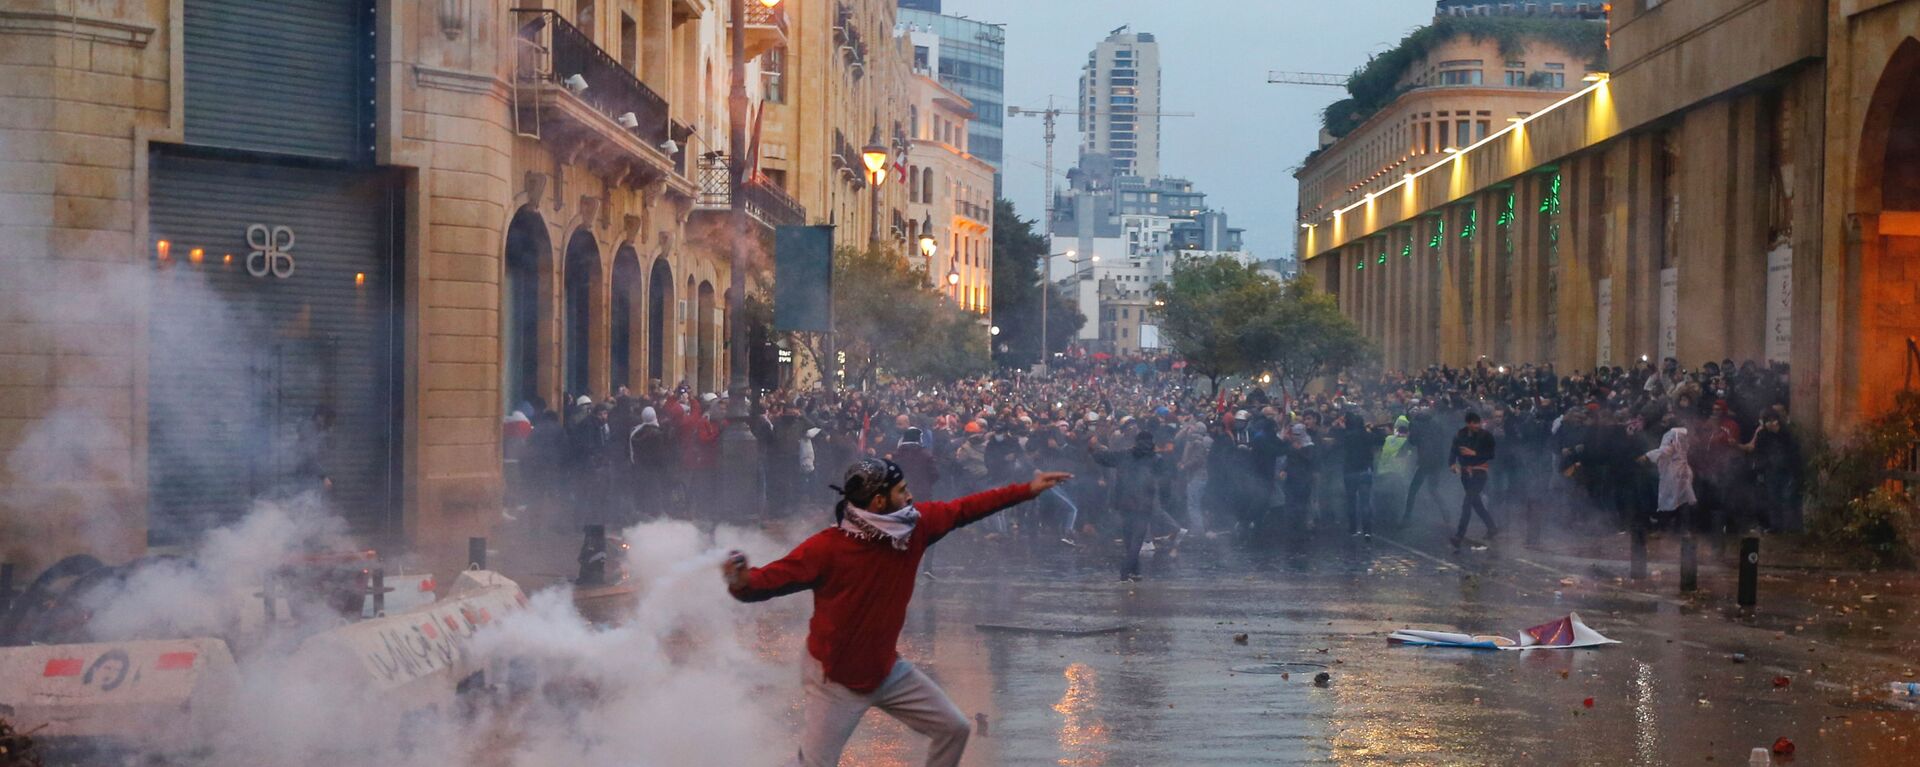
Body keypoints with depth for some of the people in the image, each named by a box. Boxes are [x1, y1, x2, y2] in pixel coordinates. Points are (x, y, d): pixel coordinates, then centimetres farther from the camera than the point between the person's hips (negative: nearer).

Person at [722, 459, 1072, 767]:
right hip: (835, 680, -6)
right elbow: (768, 580, -28)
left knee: (954, 728, 12)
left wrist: (1028, 490, 3)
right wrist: (741, 581, -52)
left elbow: (964, 509, 2)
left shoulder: (915, 524, -9)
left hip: (888, 670, 6)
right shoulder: (826, 548, -27)